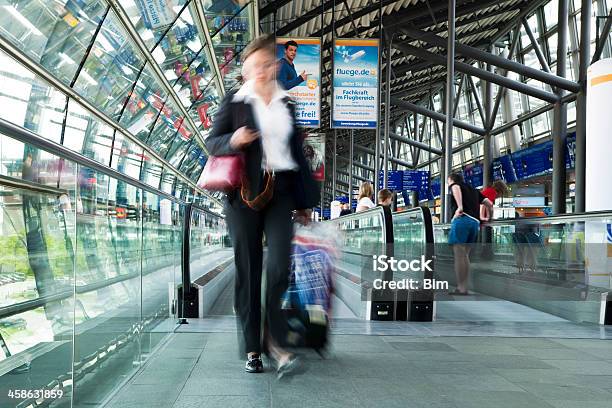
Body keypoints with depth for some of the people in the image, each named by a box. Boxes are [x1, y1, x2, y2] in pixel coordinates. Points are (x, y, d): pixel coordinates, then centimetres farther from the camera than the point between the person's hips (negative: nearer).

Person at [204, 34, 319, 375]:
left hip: (280, 192, 2)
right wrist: (232, 141, -18)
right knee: (248, 271, 4)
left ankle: (276, 339, 8)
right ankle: (253, 348, 14)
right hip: (245, 193, -2)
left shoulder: (287, 104, 14)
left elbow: (297, 152, 17)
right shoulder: (234, 102, 4)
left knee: (280, 266, -9)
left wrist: (304, 200, 15)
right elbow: (212, 142, 6)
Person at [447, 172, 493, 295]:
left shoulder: (454, 184, 14)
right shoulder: (473, 190, 31)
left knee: (459, 254, -10)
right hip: (475, 222, 7)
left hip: (462, 219, -7)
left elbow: (456, 188, -13)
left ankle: (461, 289, -15)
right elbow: (489, 204, 29)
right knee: (465, 255, 9)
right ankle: (464, 286, 5)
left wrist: (460, 207, -21)